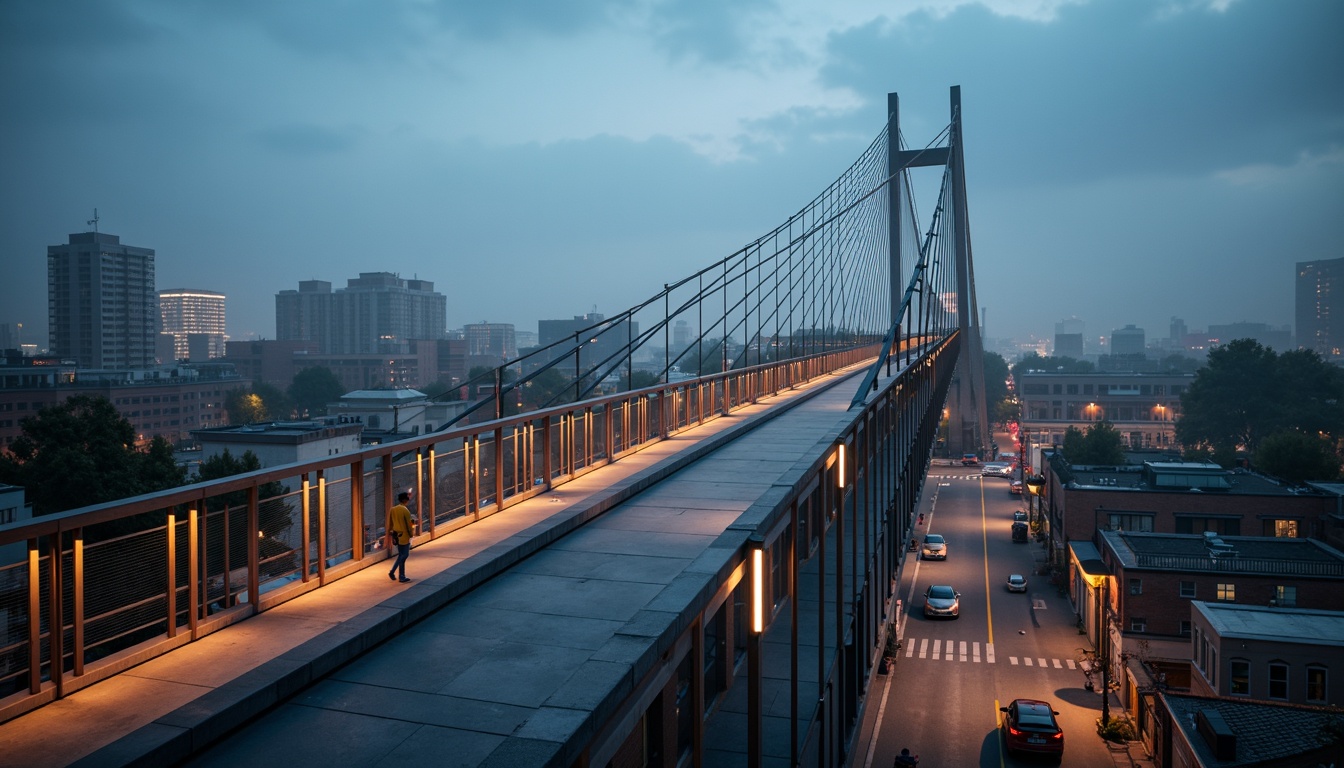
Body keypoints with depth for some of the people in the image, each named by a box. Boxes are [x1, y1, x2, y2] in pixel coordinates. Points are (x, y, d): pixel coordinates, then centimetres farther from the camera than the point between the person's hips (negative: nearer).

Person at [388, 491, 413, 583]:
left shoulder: (393, 510, 4)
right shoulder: (405, 510, -17)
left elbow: (390, 523, 11)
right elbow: (408, 524, -13)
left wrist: (389, 532, 21)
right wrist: (411, 535, -3)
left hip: (396, 535, 7)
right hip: (404, 536, -7)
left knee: (401, 555, 12)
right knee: (404, 555, 4)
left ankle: (402, 577, 13)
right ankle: (392, 571, -6)